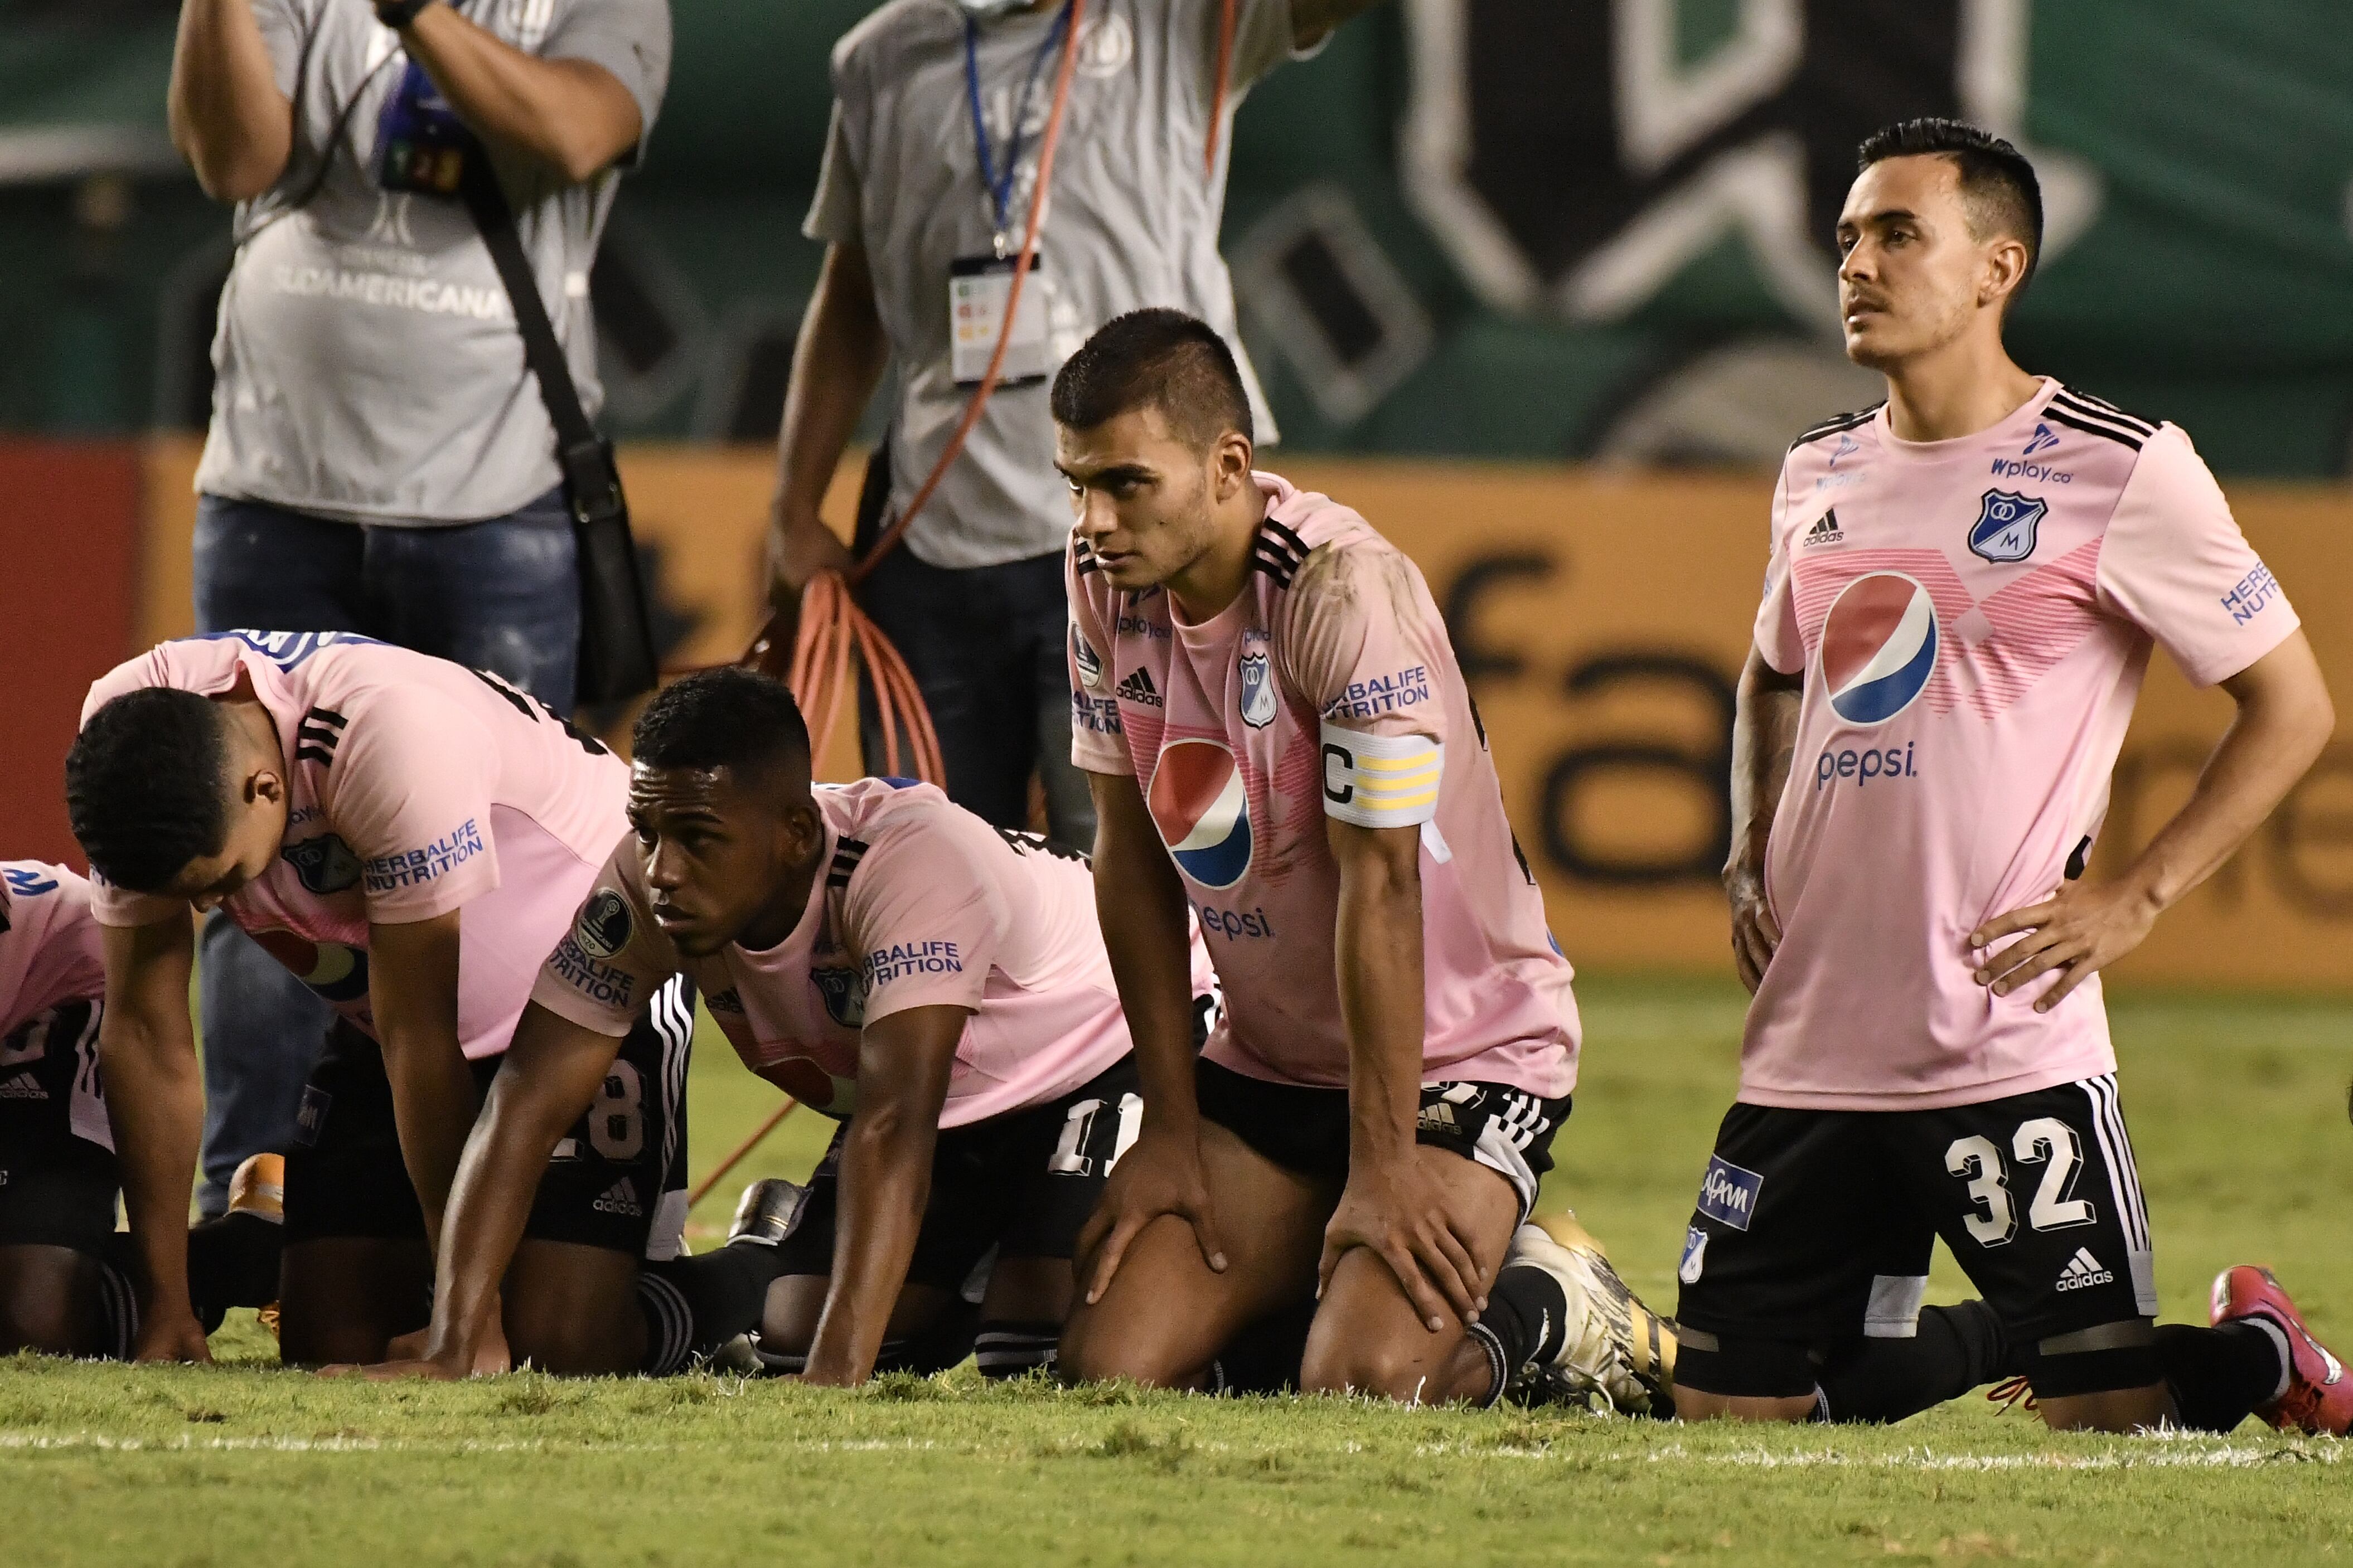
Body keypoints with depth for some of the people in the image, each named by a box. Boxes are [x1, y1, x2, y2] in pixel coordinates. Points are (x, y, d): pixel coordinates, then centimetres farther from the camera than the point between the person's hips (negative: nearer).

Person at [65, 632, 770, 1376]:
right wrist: (166, 1302, -13)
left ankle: (716, 1291, 12)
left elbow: (418, 1041, -32)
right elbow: (145, 1032, -14)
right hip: (375, 1021, 5)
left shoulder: (392, 738, -38)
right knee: (328, 1341, -5)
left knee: (550, 1348, -16)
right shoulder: (127, 748, -21)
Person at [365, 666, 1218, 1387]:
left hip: (1102, 1055, -6)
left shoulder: (913, 858, -41)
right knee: (792, 1351, -5)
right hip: (952, 1109, 6)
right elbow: (523, 1109, -25)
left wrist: (836, 1376, -58)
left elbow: (891, 1127, -50)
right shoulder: (643, 885, -24)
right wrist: (446, 1354, -35)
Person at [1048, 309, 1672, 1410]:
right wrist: (1171, 1128, 2)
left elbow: (1379, 888, -22)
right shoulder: (1108, 580, -4)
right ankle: (1313, 1275, 19)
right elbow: (1134, 858, 3)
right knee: (1110, 1372, -7)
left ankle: (1540, 1309, 7)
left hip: (1462, 1057, -6)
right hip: (1268, 1062, 6)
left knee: (1364, 1384, -25)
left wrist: (1382, 1166, -19)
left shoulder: (1345, 590, -25)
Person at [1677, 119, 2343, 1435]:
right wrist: (1751, 863, 15)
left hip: (2012, 1053, -6)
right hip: (1812, 1047, 6)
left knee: (2109, 1419, -7)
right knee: (1730, 1407, 5)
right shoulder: (1821, 476, 13)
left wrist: (2137, 896, -9)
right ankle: (2005, 1338, 29)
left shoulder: (2119, 472, -5)